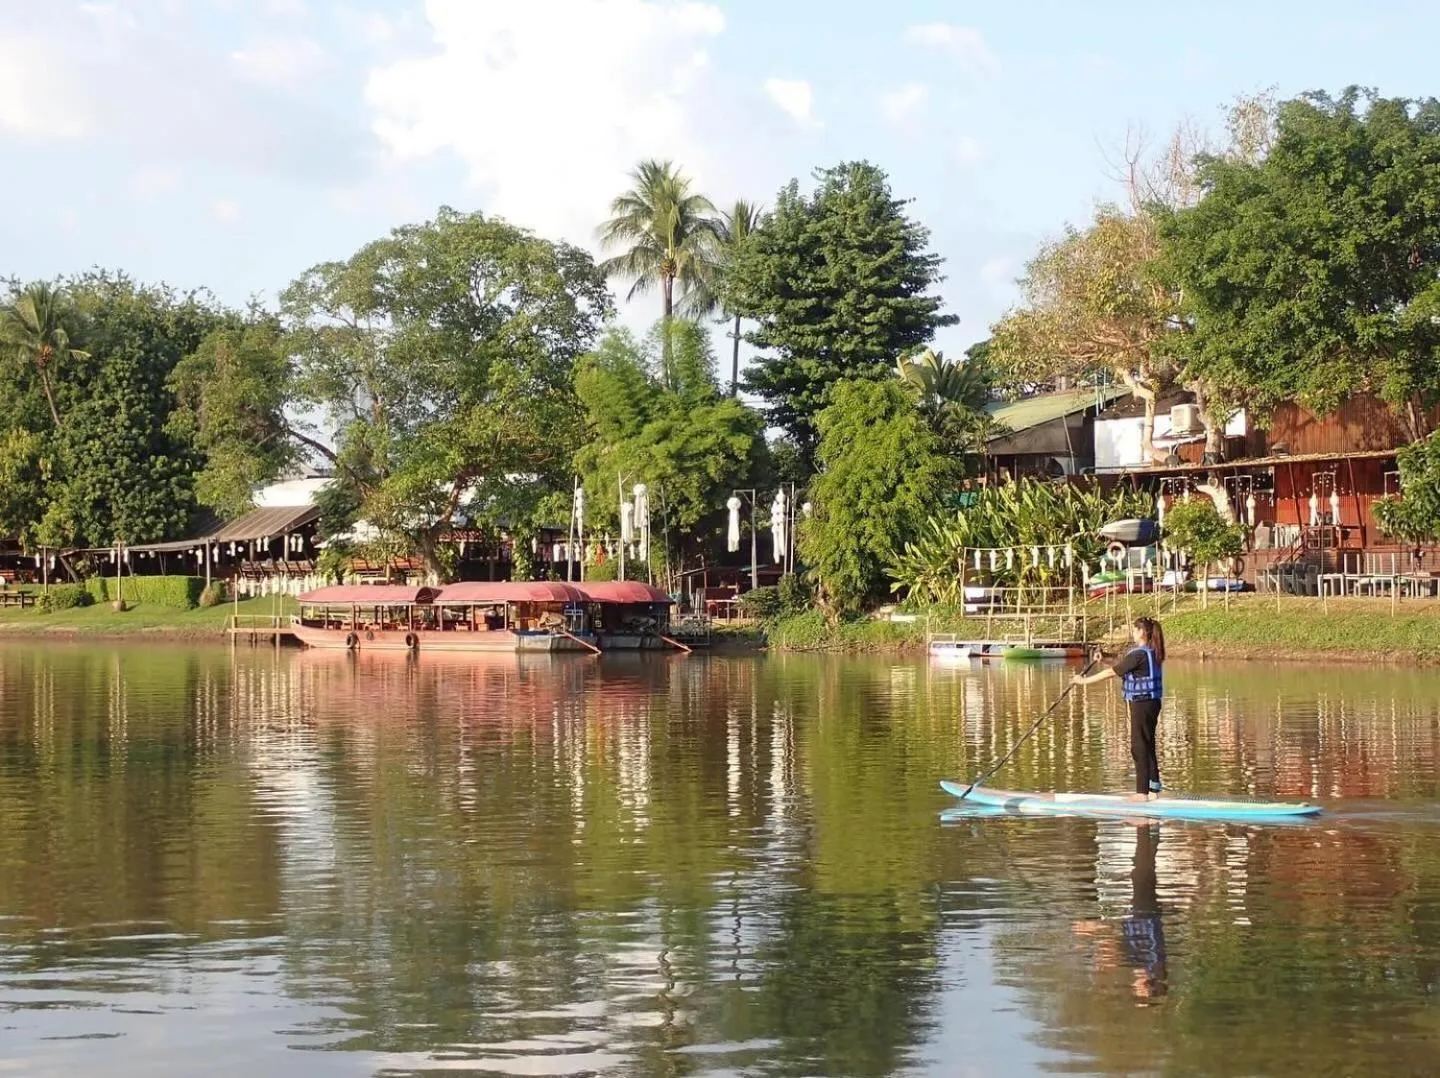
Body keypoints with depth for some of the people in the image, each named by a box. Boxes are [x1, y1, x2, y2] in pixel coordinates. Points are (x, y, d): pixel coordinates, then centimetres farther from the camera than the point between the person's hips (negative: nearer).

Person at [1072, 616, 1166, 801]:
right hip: (1152, 702, 9)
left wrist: (1085, 680, -11)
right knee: (1147, 746, 15)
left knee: (1139, 747, -4)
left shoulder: (1138, 654, -18)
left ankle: (1142, 792, -2)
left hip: (1142, 703, -9)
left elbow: (1112, 672, -16)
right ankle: (1154, 789, 19)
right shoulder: (1152, 653, 11)